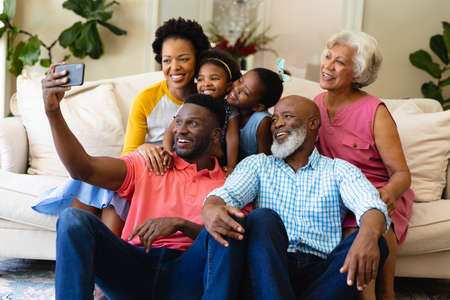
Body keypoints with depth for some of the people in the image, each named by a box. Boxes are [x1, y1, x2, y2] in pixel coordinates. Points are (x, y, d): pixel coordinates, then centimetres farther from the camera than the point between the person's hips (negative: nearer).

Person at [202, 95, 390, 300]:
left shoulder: (339, 170, 15)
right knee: (262, 217, -27)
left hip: (321, 275, 0)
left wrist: (368, 234, -31)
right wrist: (210, 209, -27)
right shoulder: (257, 164, 21)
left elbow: (370, 206, -4)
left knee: (377, 243, -23)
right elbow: (228, 193, 1)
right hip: (269, 270, 0)